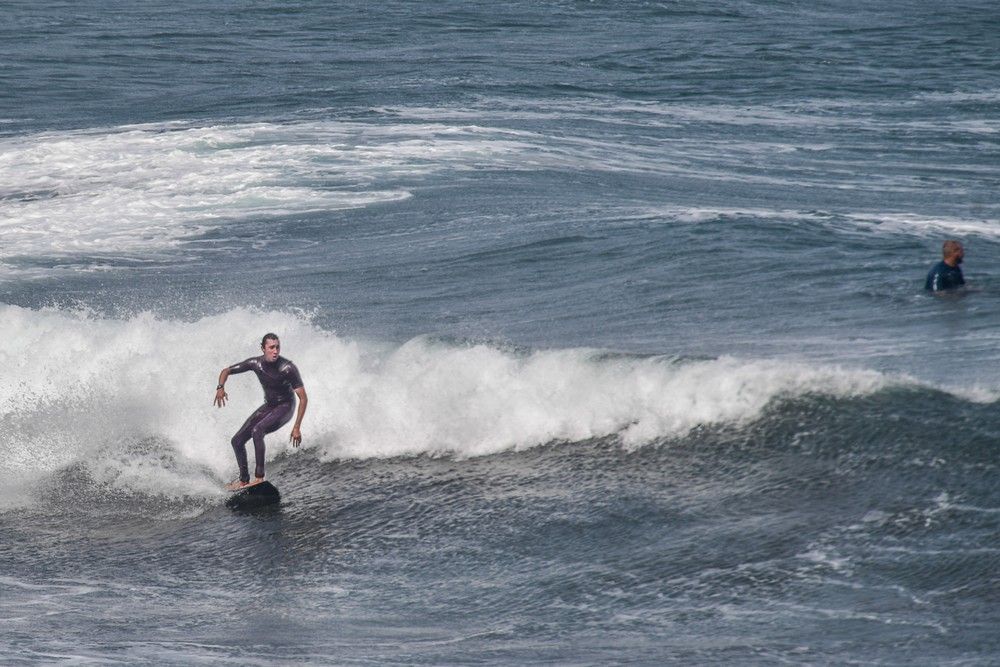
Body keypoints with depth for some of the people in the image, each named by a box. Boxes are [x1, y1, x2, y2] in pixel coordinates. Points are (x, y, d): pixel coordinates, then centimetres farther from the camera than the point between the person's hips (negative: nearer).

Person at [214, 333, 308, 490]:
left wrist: (297, 427, -31)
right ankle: (244, 480, 19)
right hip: (269, 406, 6)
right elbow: (226, 371, 0)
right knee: (237, 440, 3)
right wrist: (220, 387, -23)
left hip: (285, 407, -6)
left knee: (257, 431, -32)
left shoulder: (288, 368, -27)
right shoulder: (256, 363, -13)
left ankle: (259, 476, -29)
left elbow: (303, 398, -25)